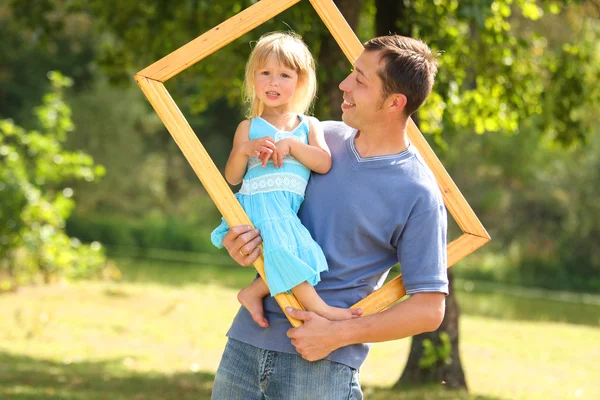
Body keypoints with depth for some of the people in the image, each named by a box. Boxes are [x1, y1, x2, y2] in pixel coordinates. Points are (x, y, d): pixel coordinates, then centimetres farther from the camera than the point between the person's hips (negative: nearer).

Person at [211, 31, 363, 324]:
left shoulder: (309, 126, 19)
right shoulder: (249, 128, 16)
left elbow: (324, 164, 2)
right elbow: (232, 178, 10)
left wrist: (290, 144, -8)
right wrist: (245, 149, -8)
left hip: (291, 208, 3)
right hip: (258, 201, -3)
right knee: (283, 246, -32)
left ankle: (254, 292, -15)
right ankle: (317, 307, -30)